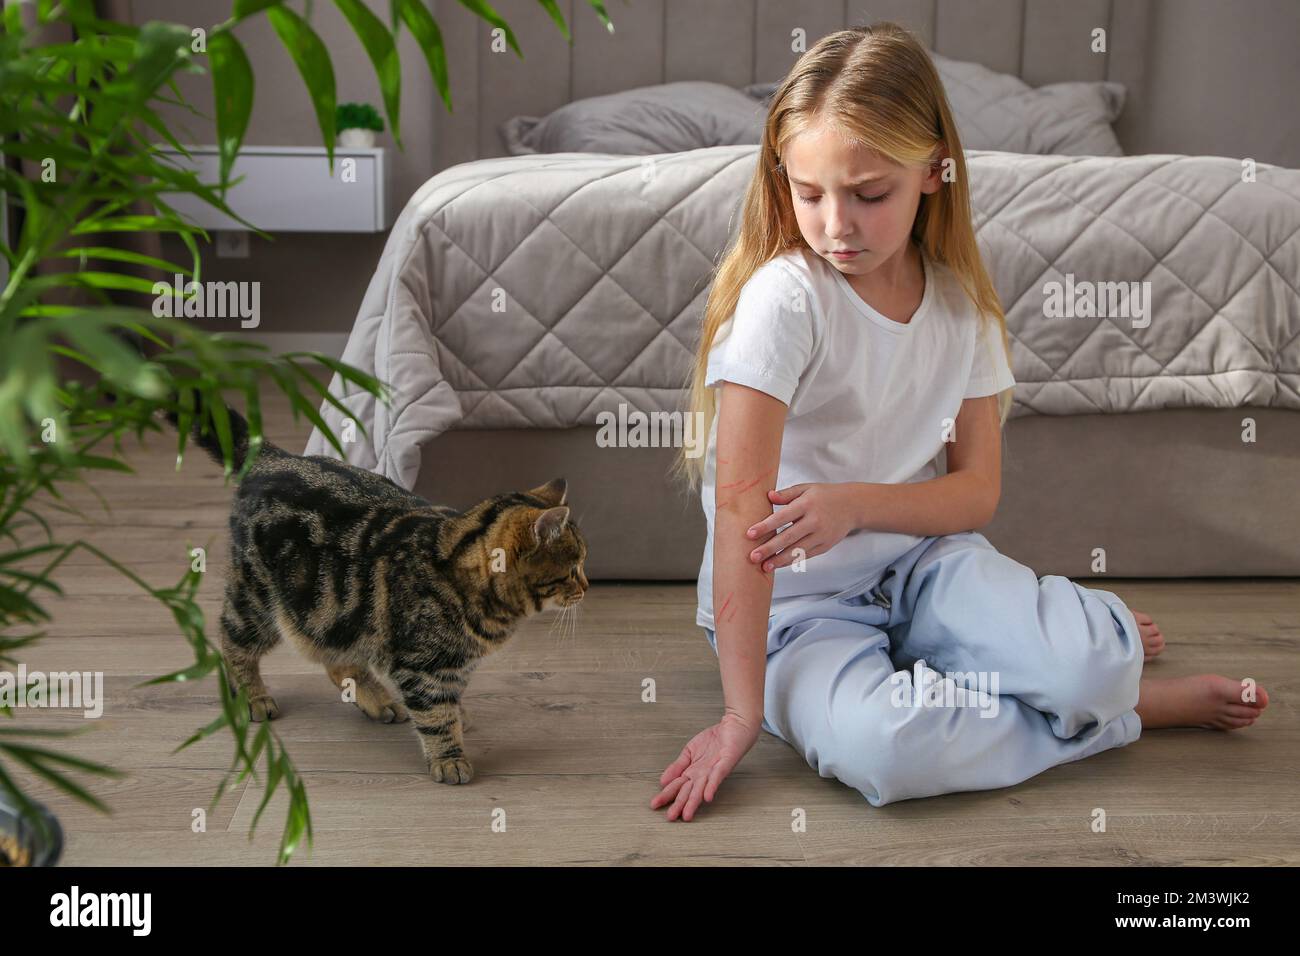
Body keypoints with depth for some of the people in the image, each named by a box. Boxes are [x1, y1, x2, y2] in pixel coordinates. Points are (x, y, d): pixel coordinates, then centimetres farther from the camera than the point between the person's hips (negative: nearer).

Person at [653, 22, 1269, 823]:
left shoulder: (960, 300, -1)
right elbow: (741, 502, -23)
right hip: (794, 602, -3)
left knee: (1096, 658, -26)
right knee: (879, 745, -34)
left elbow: (979, 490, 0)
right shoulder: (784, 297, -18)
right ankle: (1136, 707, -12)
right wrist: (744, 711, -26)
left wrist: (854, 503, -21)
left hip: (920, 557, 3)